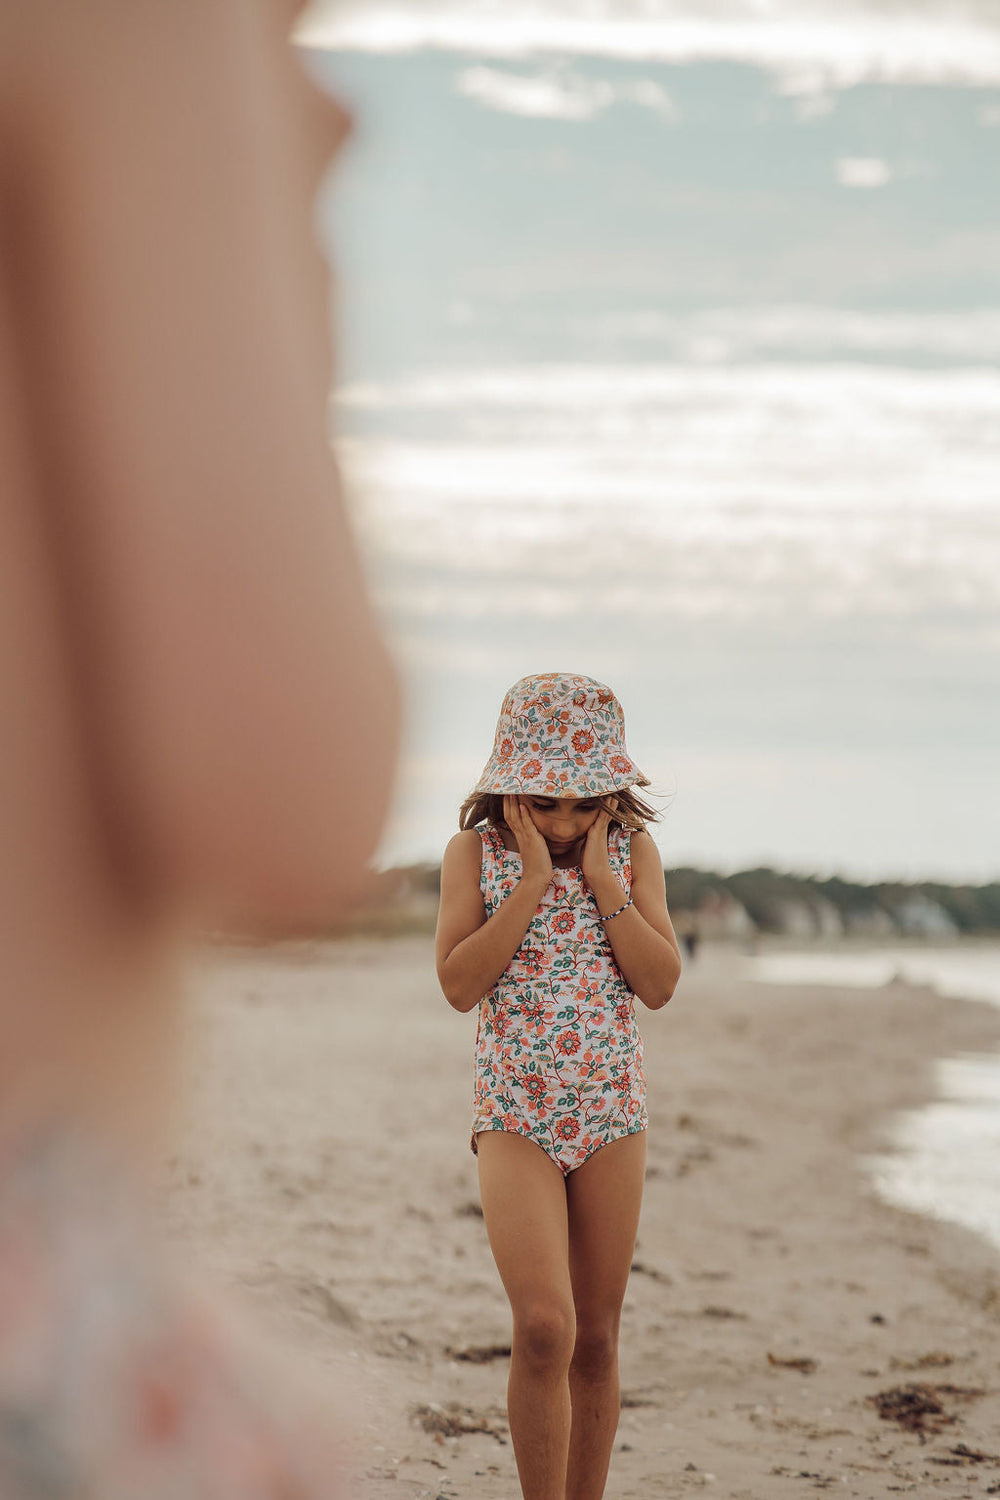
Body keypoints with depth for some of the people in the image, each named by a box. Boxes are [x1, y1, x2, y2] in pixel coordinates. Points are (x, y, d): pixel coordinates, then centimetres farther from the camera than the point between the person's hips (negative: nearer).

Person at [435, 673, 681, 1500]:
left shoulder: (633, 851, 1)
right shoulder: (475, 851, -4)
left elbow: (661, 985, -8)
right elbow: (458, 984, -14)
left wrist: (598, 877, -15)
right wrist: (533, 880, -17)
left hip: (612, 1118, 3)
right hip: (515, 1114, -3)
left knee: (596, 1341, 8)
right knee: (544, 1329, -19)